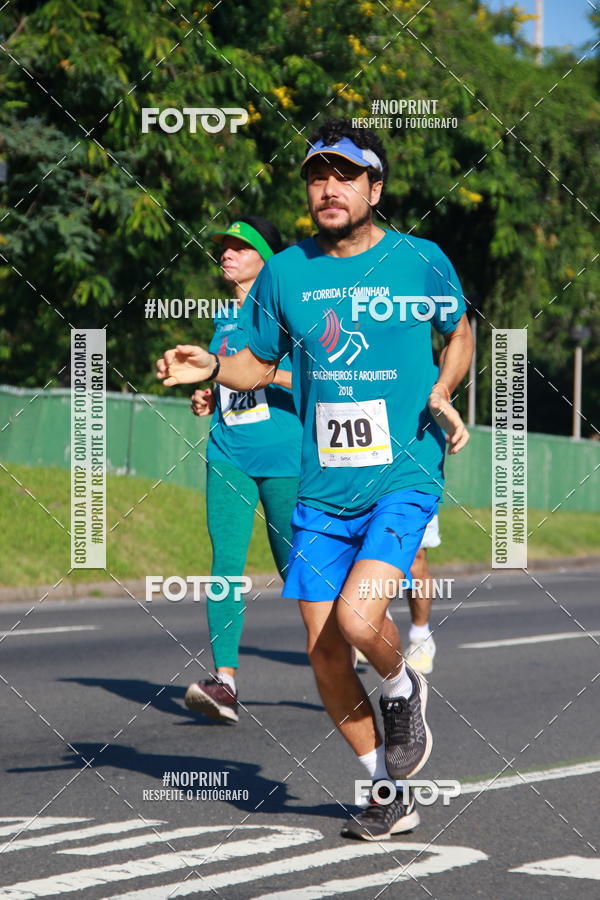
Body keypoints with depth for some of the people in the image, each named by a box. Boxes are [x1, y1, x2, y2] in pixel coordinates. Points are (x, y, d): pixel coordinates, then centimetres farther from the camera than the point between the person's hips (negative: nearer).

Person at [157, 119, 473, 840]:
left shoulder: (420, 261, -2)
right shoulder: (285, 273, 4)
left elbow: (460, 332, 16)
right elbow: (260, 362, 16)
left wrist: (441, 392, -2)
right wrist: (213, 368, -5)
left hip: (404, 477, -4)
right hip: (322, 490, 4)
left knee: (356, 617, -24)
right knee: (323, 648, 2)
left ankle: (402, 690, 13)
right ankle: (389, 795, 20)